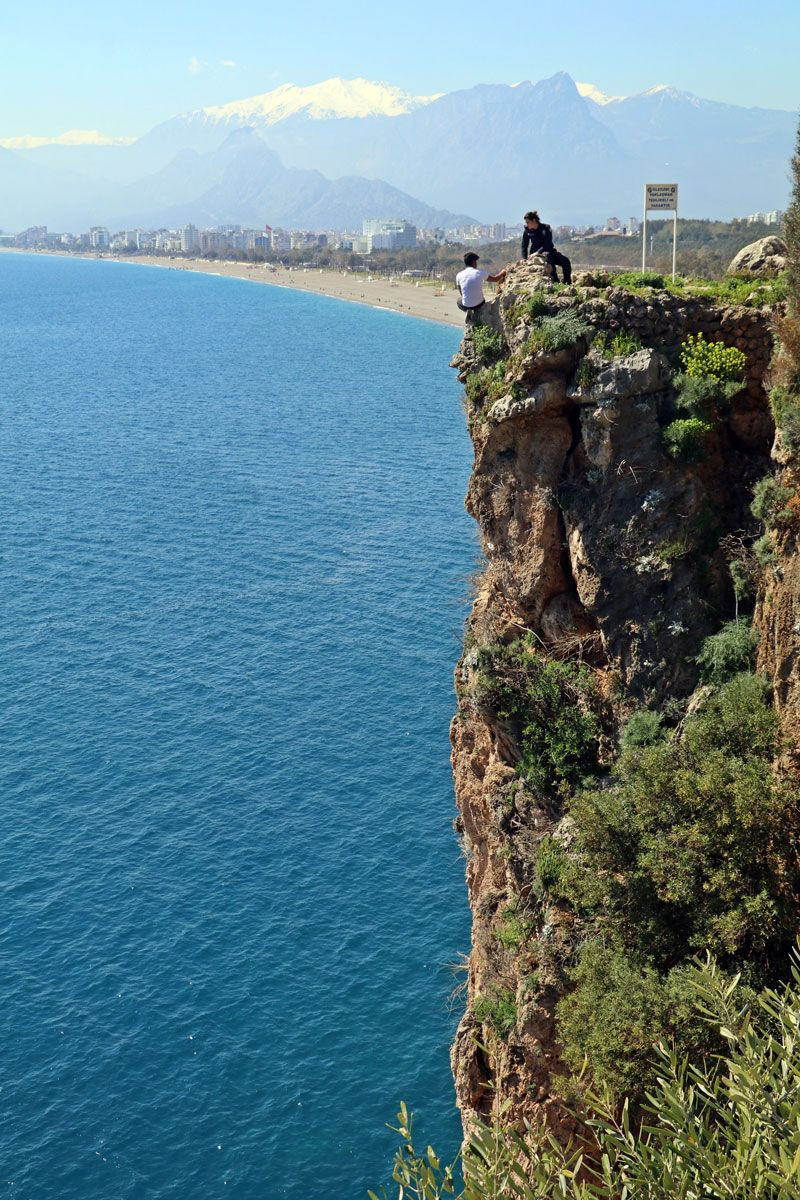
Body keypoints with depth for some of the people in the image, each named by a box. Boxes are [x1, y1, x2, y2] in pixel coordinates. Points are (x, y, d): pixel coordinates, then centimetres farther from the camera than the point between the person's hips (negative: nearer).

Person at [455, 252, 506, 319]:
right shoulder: (480, 273, -9)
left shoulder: (459, 275, -7)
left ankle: (468, 311, 6)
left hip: (466, 306, -2)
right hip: (479, 304, 2)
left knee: (458, 301, 35)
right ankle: (477, 312, 12)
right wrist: (502, 273, 32)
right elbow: (495, 279, 10)